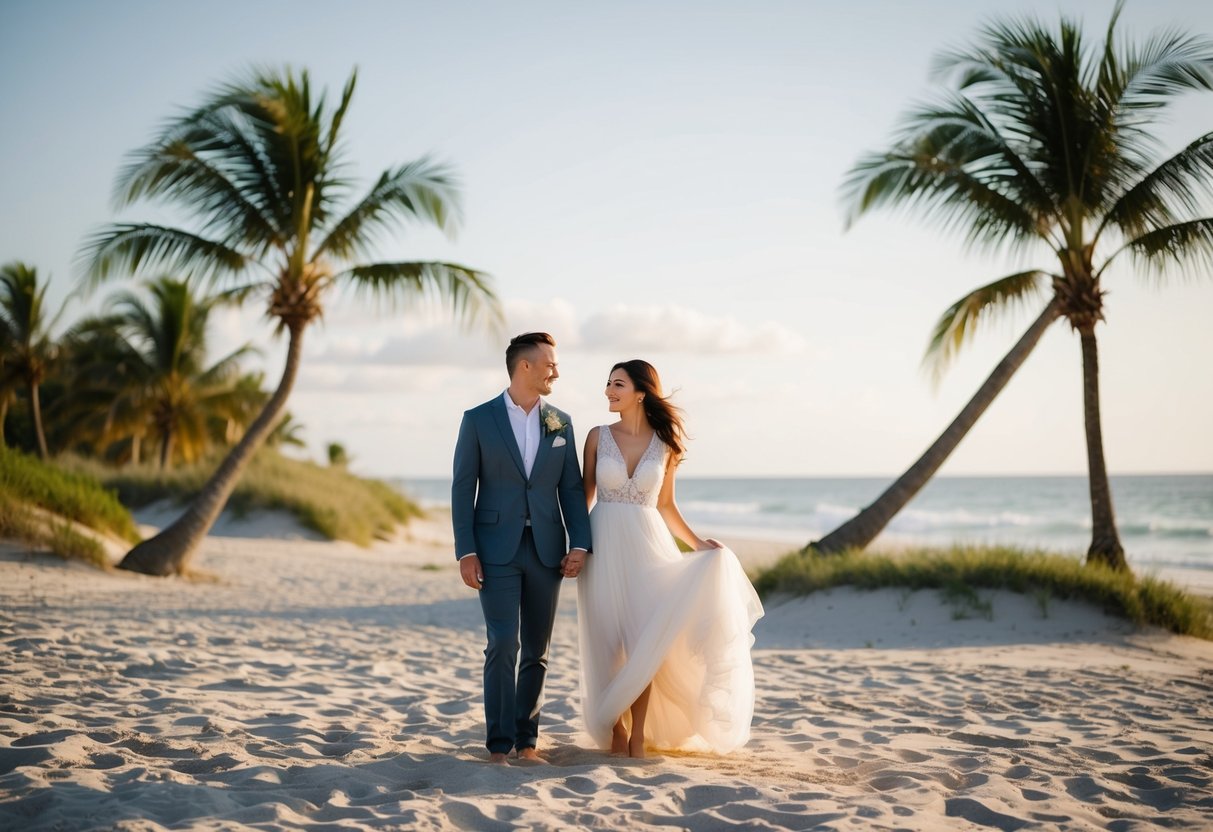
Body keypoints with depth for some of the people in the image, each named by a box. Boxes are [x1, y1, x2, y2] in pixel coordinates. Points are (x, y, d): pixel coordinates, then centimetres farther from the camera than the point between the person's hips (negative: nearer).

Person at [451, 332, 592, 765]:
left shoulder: (561, 423, 9)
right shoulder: (478, 419, -1)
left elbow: (572, 488, 9)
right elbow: (463, 489, -2)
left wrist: (579, 544, -3)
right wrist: (465, 552, -9)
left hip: (546, 550, 4)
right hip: (497, 550, -3)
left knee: (536, 651, 8)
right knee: (502, 645, -10)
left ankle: (527, 741, 18)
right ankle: (499, 745, -2)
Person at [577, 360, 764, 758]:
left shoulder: (665, 443, 3)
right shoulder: (598, 437, 1)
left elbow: (665, 505, 11)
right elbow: (584, 496, 7)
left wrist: (697, 542, 3)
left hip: (646, 546, 0)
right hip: (604, 547, 0)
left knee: (643, 642, -3)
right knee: (609, 643, 3)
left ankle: (638, 735, 8)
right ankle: (616, 729, 18)